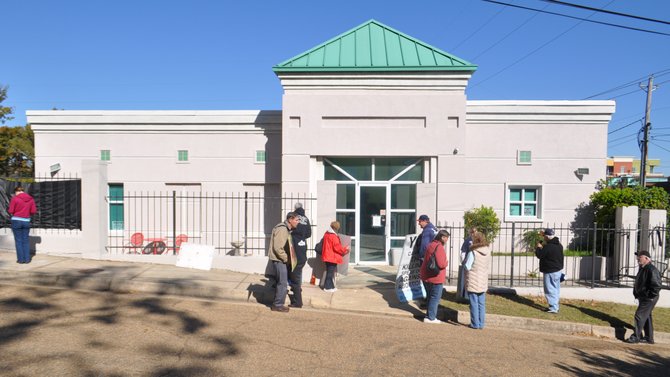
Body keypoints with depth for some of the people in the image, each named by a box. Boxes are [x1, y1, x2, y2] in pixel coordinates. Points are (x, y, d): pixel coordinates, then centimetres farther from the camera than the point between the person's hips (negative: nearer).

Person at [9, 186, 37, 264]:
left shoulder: (15, 198, -7)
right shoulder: (31, 199, 3)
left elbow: (11, 211, -8)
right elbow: (34, 211, 3)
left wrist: (15, 213, 13)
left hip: (16, 220, -3)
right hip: (26, 221, 3)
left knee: (18, 241, 5)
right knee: (26, 240, 10)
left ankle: (21, 259, 7)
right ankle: (27, 259, 10)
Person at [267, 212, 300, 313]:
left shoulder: (286, 229, 13)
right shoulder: (282, 229, -19)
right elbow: (277, 248, -24)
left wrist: (287, 259, 11)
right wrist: (286, 259, -16)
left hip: (282, 260, 10)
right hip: (279, 260, -10)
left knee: (281, 282, 16)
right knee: (283, 283, -4)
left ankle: (277, 304, 26)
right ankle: (278, 305, 6)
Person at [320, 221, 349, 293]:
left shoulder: (327, 234, 9)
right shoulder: (333, 236, -20)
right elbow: (337, 247, -20)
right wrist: (345, 249, -6)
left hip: (328, 256, 9)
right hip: (332, 257, -9)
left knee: (330, 271, 16)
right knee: (331, 272, -1)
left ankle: (330, 286, 22)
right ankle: (328, 287, 4)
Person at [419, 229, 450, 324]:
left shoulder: (430, 245, 11)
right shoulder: (439, 247, -20)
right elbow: (441, 264, -25)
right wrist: (447, 262, -6)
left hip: (426, 276, 9)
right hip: (435, 278, -9)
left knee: (430, 297, 19)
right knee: (435, 298, 2)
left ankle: (429, 316, 26)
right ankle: (431, 318, 7)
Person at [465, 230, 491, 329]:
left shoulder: (473, 252, -17)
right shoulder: (488, 252, 0)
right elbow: (489, 267, 8)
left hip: (473, 282, -5)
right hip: (483, 282, 5)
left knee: (474, 303, 3)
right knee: (481, 303, 12)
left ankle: (475, 324, 9)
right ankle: (481, 324, 17)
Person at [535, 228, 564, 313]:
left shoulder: (547, 247, -24)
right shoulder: (559, 245, 5)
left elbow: (539, 255, -16)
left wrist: (538, 247, 1)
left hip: (550, 272, -9)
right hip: (558, 270, 9)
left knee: (550, 290, -3)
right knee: (556, 289, 16)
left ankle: (553, 308, -2)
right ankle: (555, 306, 25)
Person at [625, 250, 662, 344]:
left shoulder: (652, 270, -21)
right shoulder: (642, 269, 11)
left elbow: (657, 285, -25)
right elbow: (638, 283, 22)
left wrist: (651, 296, -18)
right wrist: (636, 294, 16)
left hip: (649, 299, -10)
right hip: (642, 298, 10)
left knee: (639, 315, -7)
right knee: (646, 317, 16)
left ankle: (636, 337, 1)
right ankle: (649, 338, 25)